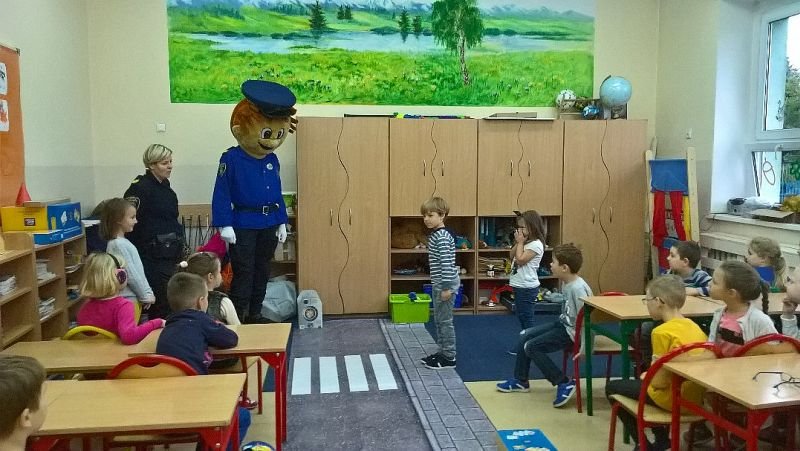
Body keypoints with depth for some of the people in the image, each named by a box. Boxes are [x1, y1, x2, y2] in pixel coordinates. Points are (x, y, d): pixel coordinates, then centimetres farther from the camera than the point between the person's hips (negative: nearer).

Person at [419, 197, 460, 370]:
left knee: (445, 320, -2)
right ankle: (442, 352, 26)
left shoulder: (442, 237, -20)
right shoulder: (435, 234, 11)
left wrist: (446, 287, -24)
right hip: (439, 283, 10)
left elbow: (447, 263, -24)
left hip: (446, 283, -10)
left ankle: (449, 358, 7)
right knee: (438, 319, 16)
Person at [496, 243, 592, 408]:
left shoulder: (578, 288, -27)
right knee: (524, 336, 10)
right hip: (563, 324, 10)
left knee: (531, 346, -13)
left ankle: (564, 384, -7)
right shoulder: (567, 283, 1)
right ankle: (520, 380, 23)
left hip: (572, 332, -10)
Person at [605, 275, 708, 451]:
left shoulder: (662, 332, -21)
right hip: (695, 397, 8)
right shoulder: (694, 326, 2)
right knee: (642, 381, 33)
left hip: (672, 399, -8)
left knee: (612, 388, 13)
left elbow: (661, 382, -22)